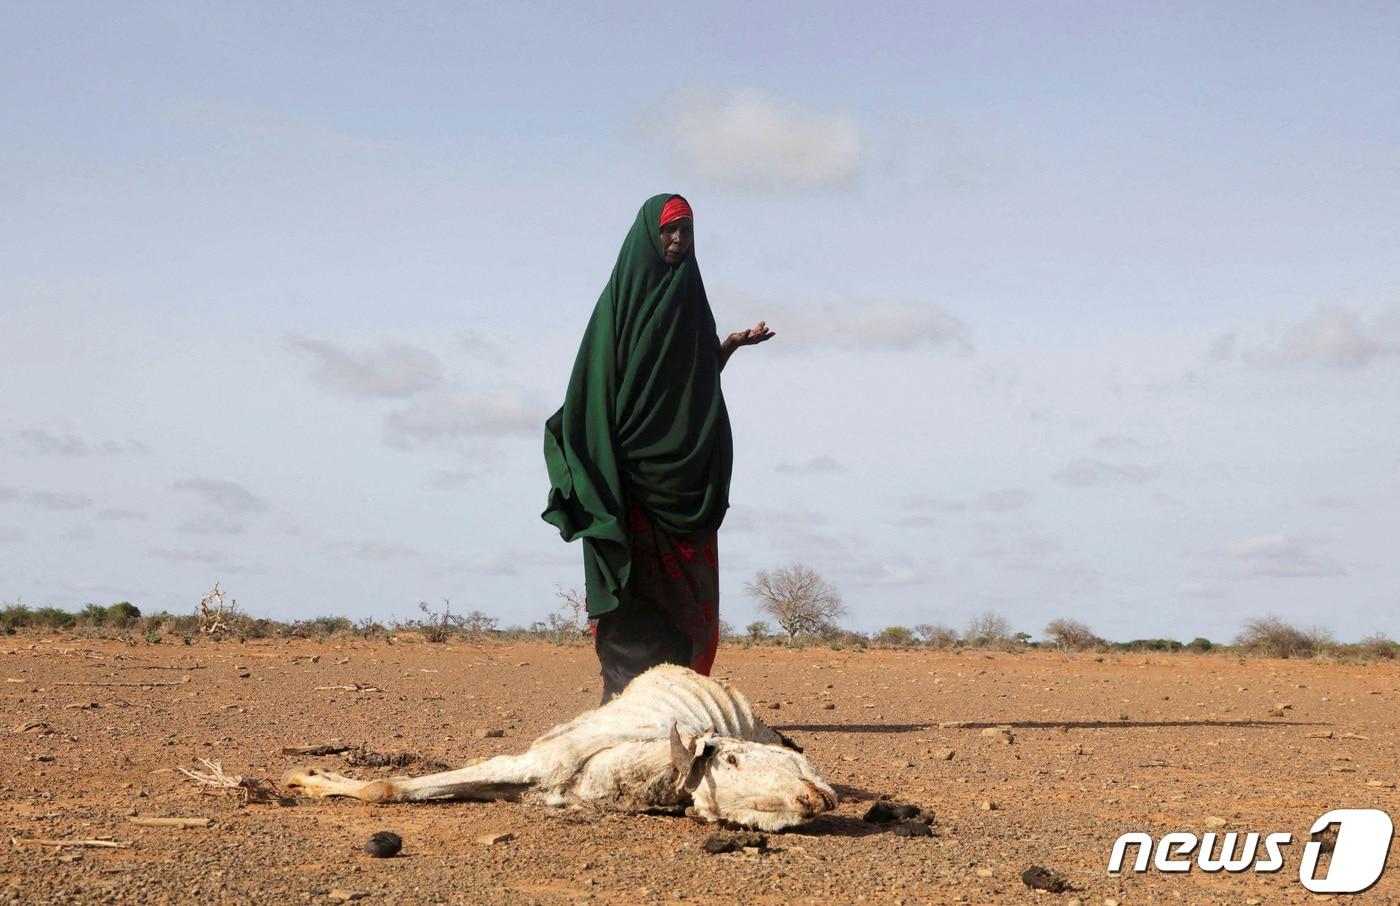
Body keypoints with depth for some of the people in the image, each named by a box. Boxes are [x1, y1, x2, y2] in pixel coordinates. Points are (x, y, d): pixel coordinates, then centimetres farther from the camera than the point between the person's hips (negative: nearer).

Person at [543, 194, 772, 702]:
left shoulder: (691, 300, 16)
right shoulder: (622, 298, -2)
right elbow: (597, 382, -9)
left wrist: (731, 346, 5)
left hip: (687, 481, 6)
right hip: (634, 474, -6)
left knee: (689, 598, 3)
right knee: (637, 595, -9)